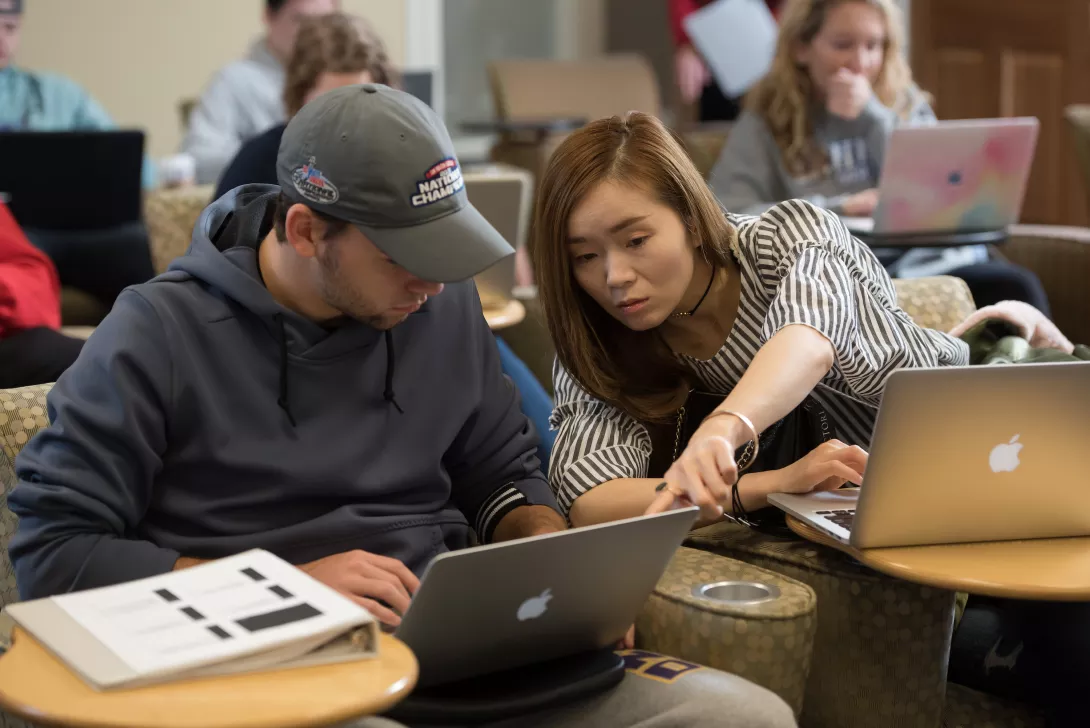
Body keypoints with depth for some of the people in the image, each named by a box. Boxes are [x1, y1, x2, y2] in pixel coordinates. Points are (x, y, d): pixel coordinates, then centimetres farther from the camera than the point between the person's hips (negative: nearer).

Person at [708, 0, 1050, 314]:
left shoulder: (905, 104, 19)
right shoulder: (763, 125, 7)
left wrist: (871, 117, -2)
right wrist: (838, 208, -12)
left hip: (935, 261, 4)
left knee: (1017, 287, -28)